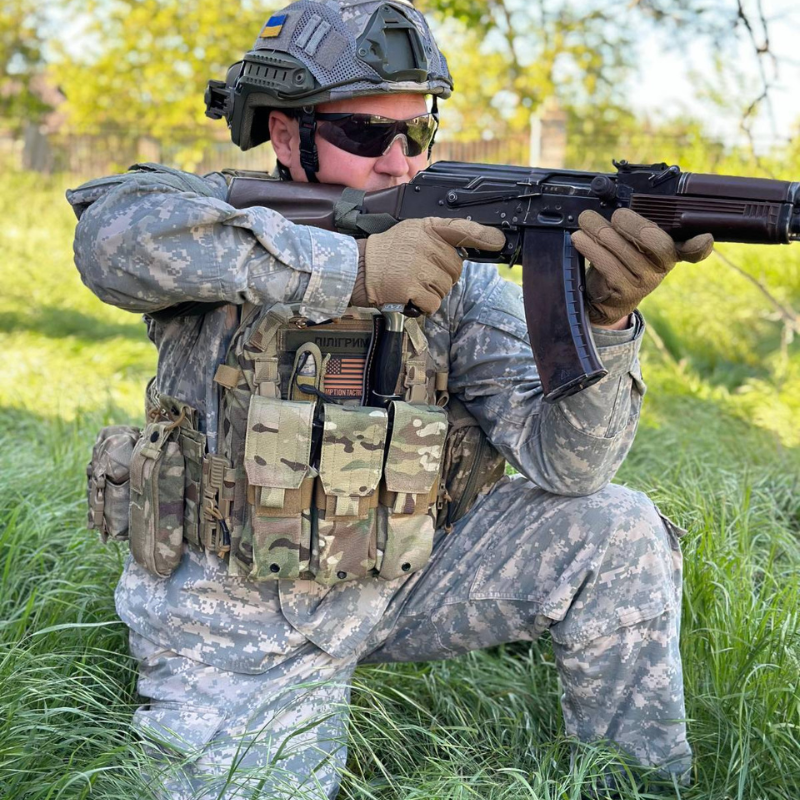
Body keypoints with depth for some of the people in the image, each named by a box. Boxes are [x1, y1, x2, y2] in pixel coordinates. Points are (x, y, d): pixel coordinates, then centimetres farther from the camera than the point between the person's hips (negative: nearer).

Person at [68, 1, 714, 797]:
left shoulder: (458, 276, -6)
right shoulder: (227, 220, -12)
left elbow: (563, 464, -15)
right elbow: (112, 234, -36)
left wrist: (602, 316, -35)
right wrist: (354, 266, -39)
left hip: (396, 582, 3)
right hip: (237, 635, -2)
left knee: (617, 531, -12)